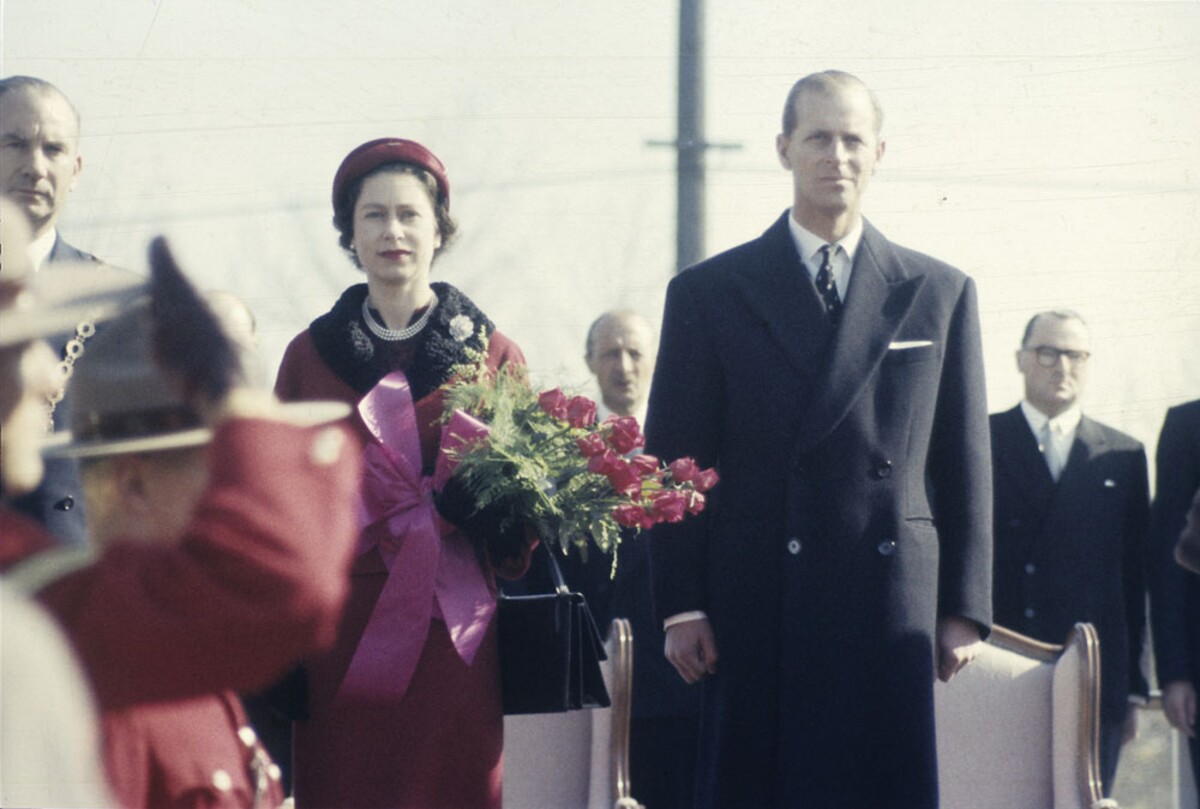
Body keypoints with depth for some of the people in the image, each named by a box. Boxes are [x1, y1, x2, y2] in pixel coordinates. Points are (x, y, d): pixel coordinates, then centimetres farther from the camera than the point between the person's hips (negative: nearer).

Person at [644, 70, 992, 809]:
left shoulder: (940, 294, 11)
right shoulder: (708, 294, 7)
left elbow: (965, 464, 10)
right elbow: (675, 463, 5)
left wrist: (964, 609, 3)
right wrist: (681, 606, -3)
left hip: (894, 609, 1)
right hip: (755, 616, -1)